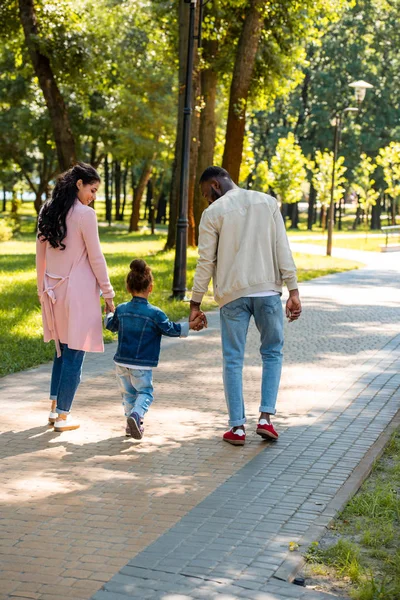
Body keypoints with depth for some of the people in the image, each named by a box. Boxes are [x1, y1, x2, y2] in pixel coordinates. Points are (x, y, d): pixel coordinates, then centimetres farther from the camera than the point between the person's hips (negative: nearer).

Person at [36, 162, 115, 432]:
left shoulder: (48, 212, 7)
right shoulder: (85, 214, -13)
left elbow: (40, 255, 13)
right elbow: (96, 258, -10)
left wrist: (42, 288, 20)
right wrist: (108, 293, -2)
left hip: (54, 290, 7)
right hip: (78, 291, -7)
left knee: (62, 349, 18)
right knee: (75, 354, 1)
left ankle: (55, 408, 21)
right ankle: (63, 416, 5)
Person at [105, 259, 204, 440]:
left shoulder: (121, 310, 1)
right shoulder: (155, 313, -11)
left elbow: (111, 325, 20)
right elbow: (171, 329, -3)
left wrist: (108, 314, 41)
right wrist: (191, 325, 8)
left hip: (121, 362, 4)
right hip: (142, 366, -4)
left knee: (128, 393, 17)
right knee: (145, 392, 7)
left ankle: (133, 424, 18)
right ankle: (136, 415, -19)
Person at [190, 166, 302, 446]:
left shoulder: (213, 212, -1)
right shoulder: (268, 202, 7)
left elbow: (206, 261, -3)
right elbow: (283, 250, 1)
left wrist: (195, 303, 4)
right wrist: (294, 291, 1)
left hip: (233, 294, -2)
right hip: (268, 290, 2)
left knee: (233, 359, 7)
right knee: (273, 353, 15)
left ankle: (237, 426, 7)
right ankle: (266, 417, 5)